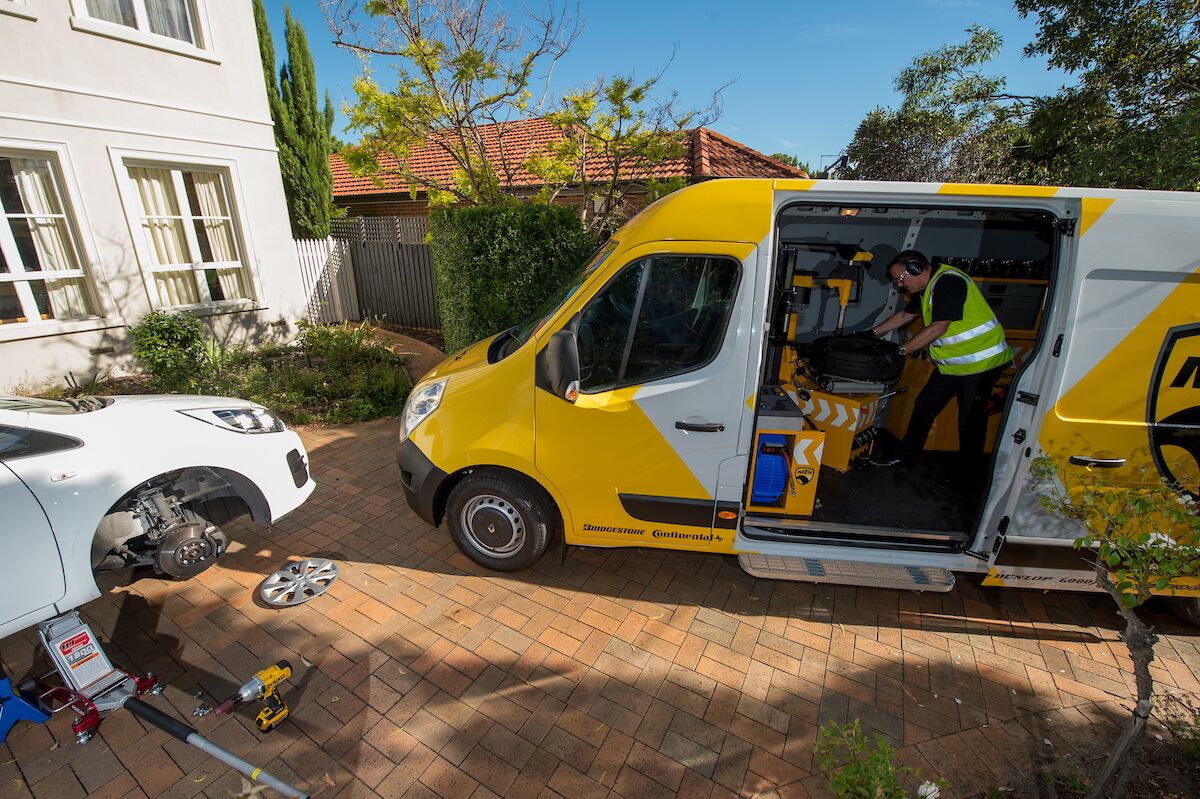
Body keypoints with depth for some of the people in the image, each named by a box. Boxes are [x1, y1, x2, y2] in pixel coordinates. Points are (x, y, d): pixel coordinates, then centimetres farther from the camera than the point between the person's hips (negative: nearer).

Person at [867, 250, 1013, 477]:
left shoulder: (948, 282, -21)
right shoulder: (926, 287, 9)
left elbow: (938, 328, -25)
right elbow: (905, 315, 23)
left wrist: (902, 350, -22)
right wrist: (873, 333, 20)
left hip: (980, 362, -9)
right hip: (952, 363, 9)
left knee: (970, 418, 0)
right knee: (925, 405, 12)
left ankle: (971, 474, 15)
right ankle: (906, 454, 25)